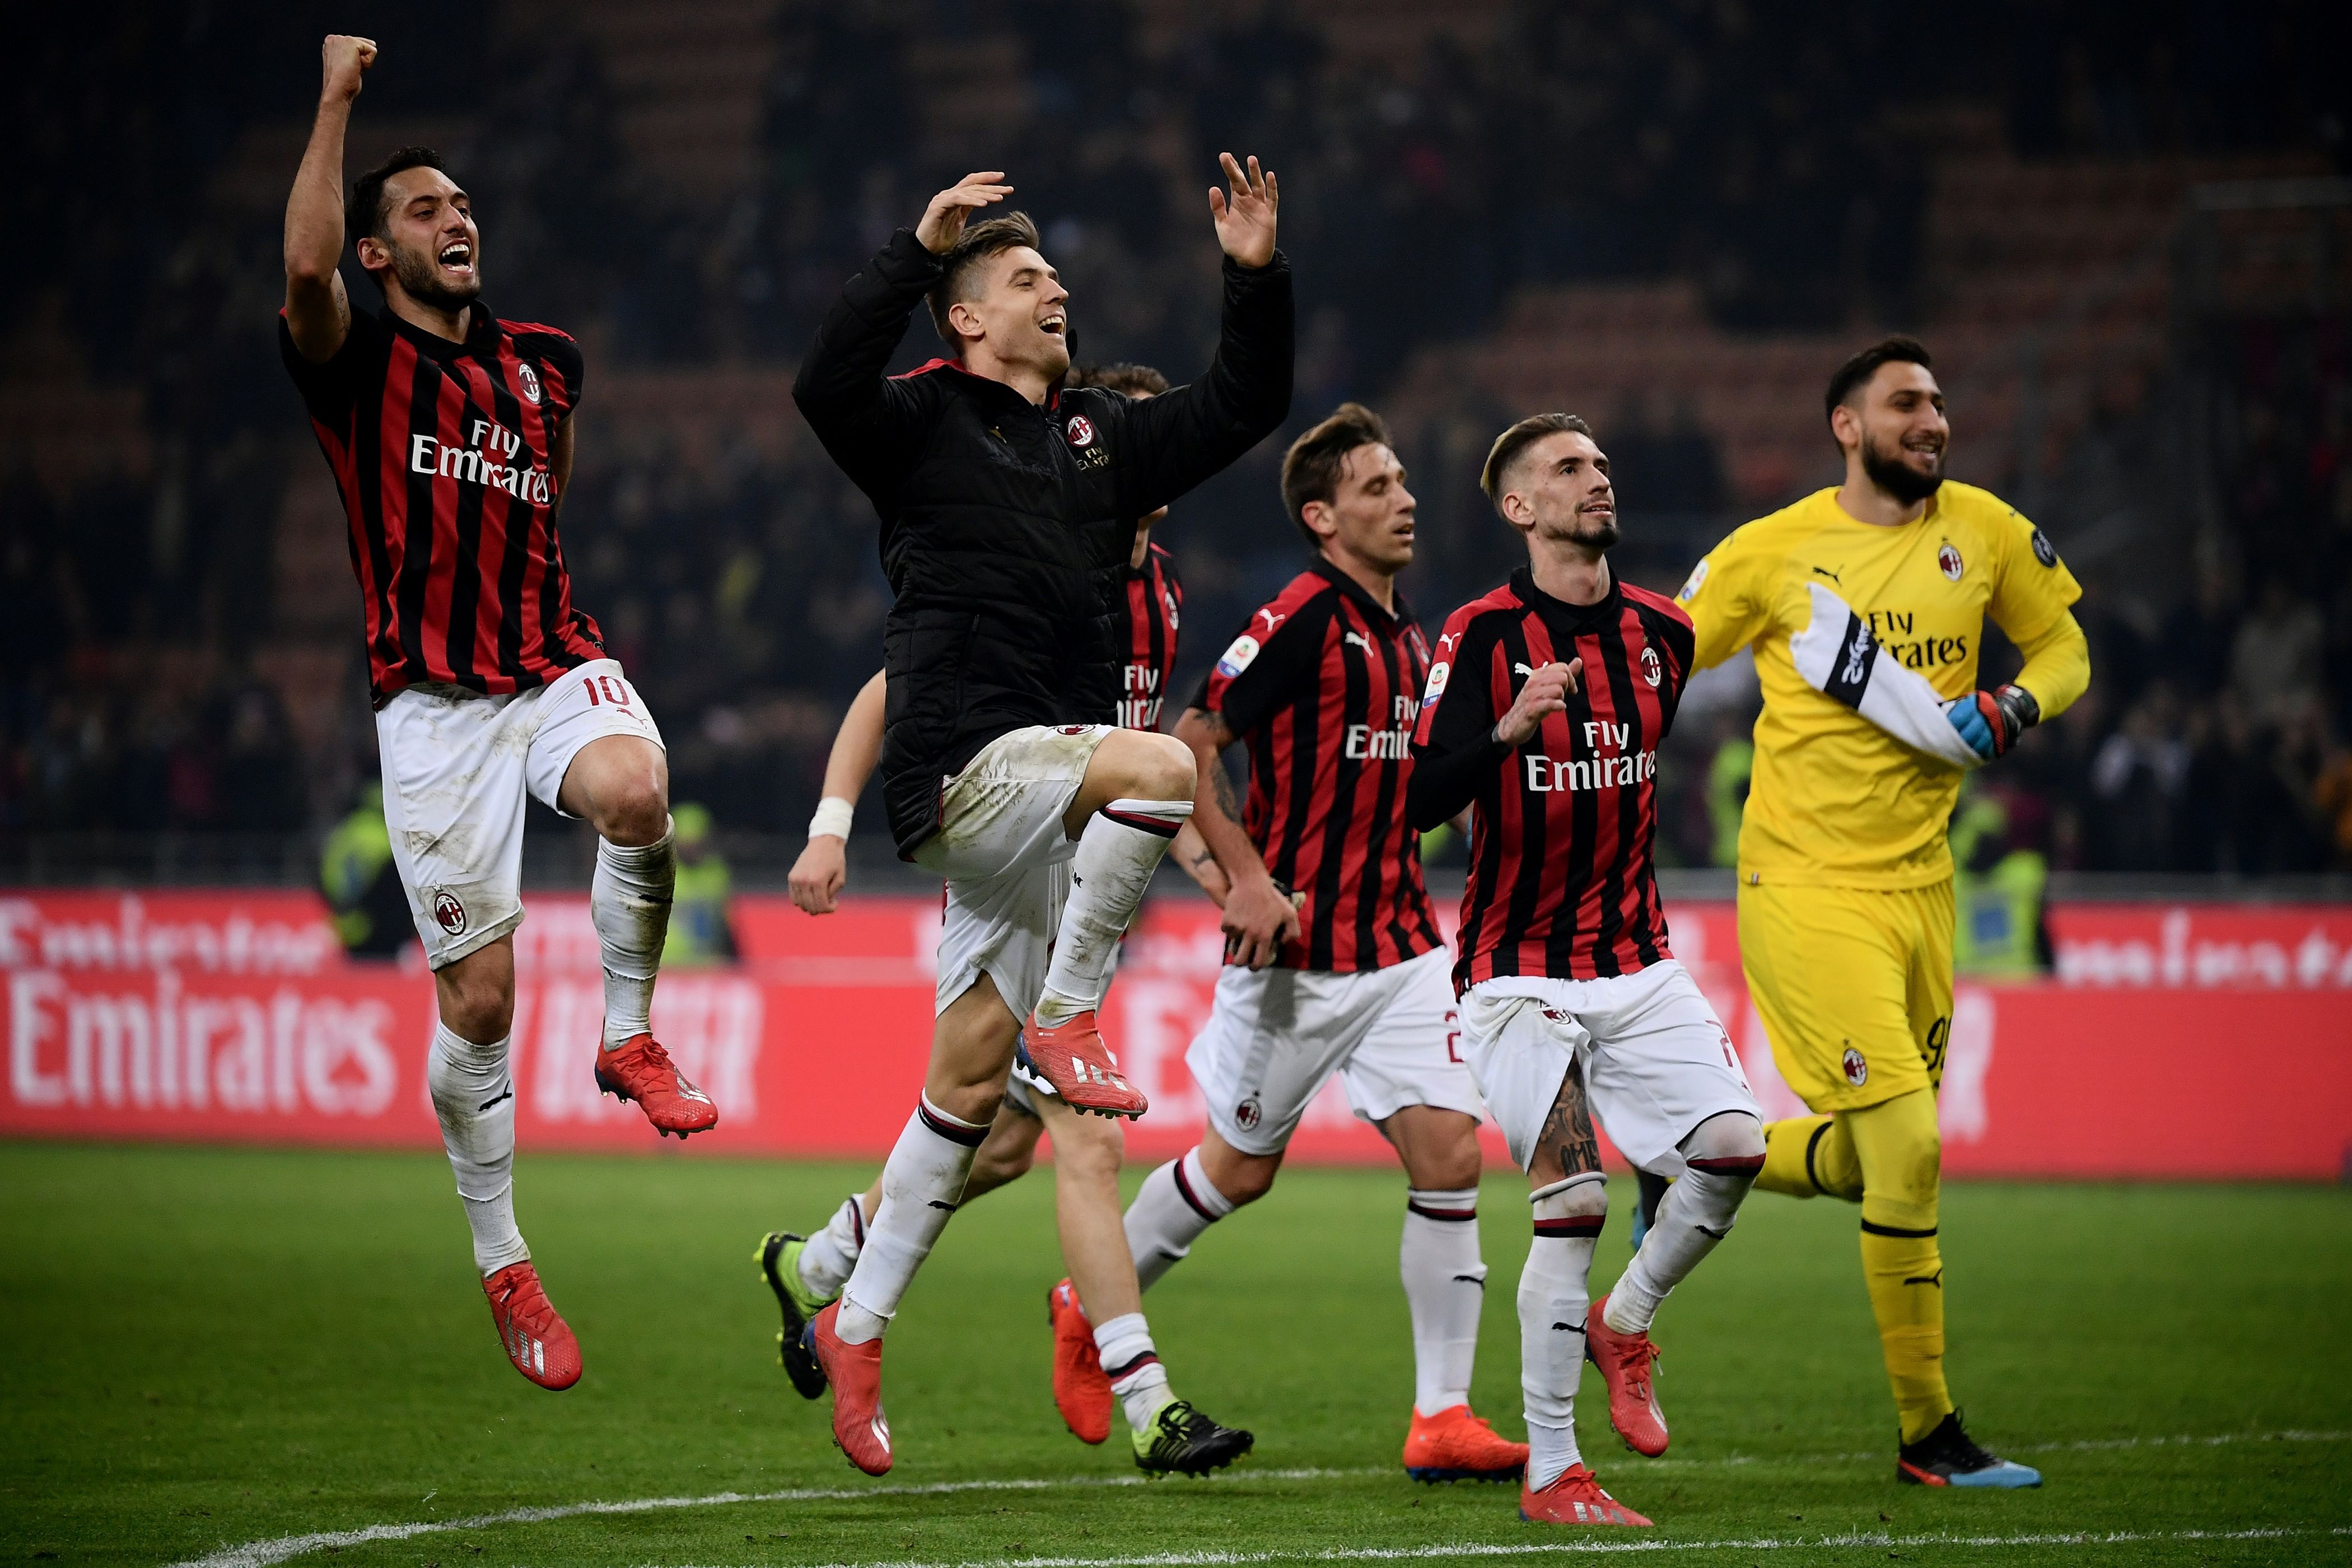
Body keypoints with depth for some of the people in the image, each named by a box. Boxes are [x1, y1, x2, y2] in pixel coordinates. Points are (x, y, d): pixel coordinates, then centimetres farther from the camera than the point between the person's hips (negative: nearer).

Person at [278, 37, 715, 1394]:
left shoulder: (545, 361, 15)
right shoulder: (357, 363, 1)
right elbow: (306, 265, -22)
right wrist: (338, 97, -19)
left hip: (554, 666, 3)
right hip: (434, 707, -3)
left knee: (635, 790, -34)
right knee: (478, 999, -3)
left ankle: (630, 1038, -9)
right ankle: (503, 1268, 15)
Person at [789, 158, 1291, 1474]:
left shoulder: (1103, 437, 20)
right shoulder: (923, 425, 0)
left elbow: (1245, 406, 25)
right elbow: (828, 384, -20)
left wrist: (1258, 278, 12)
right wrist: (919, 250, -23)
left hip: (1032, 786, 7)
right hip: (960, 763, -7)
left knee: (970, 1083, 7)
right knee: (1160, 765, -32)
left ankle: (857, 1327, 15)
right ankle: (1067, 1018, -15)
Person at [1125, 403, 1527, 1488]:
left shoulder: (1405, 635, 11)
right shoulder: (1300, 620, -13)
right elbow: (1189, 747, -14)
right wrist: (1248, 878, -22)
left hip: (1399, 941, 6)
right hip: (1297, 950, -6)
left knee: (1449, 1156, -6)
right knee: (1239, 1169, 7)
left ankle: (1442, 1417, -3)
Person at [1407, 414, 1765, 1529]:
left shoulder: (1662, 633, 7)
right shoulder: (1485, 635, -9)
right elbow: (1420, 801, -17)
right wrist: (1506, 730, -32)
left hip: (1635, 965, 5)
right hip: (1519, 973, -5)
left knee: (1735, 1146, -14)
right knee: (1573, 1203, -14)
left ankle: (1625, 1323, 14)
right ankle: (1550, 1472, -4)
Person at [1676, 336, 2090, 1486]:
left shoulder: (1984, 531, 5)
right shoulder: (1773, 551, -4)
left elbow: (2063, 648, 15)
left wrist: (2012, 709, -5)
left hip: (1920, 881, 5)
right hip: (1804, 885, -5)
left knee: (1867, 1159, 11)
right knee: (1907, 1145, -14)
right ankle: (1927, 1432, -4)